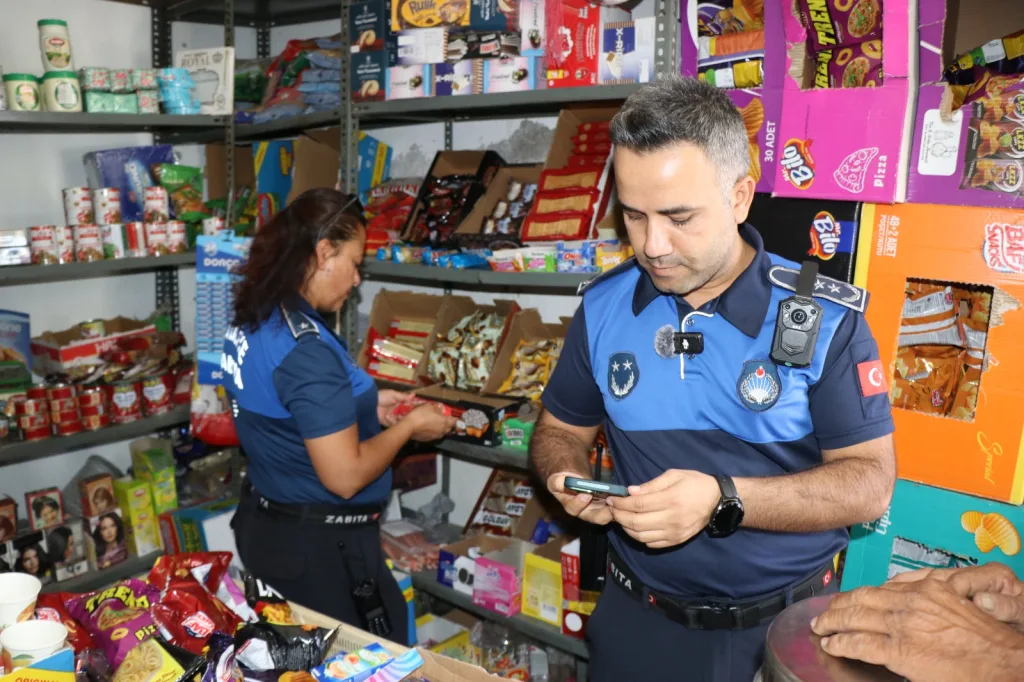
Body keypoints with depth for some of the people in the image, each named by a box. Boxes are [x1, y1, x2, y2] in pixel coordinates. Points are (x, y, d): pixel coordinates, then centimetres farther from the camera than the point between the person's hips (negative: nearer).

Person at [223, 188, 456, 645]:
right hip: (319, 549, -9)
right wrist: (408, 426, -12)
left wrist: (363, 407, 10)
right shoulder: (306, 350, -27)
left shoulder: (252, 322, 2)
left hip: (264, 526, 9)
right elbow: (345, 477, -26)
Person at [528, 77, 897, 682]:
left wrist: (722, 499, -29)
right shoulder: (604, 307, -4)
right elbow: (560, 431, 8)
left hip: (781, 629, -2)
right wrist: (569, 477, -16)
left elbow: (870, 482, -14)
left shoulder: (826, 318, -13)